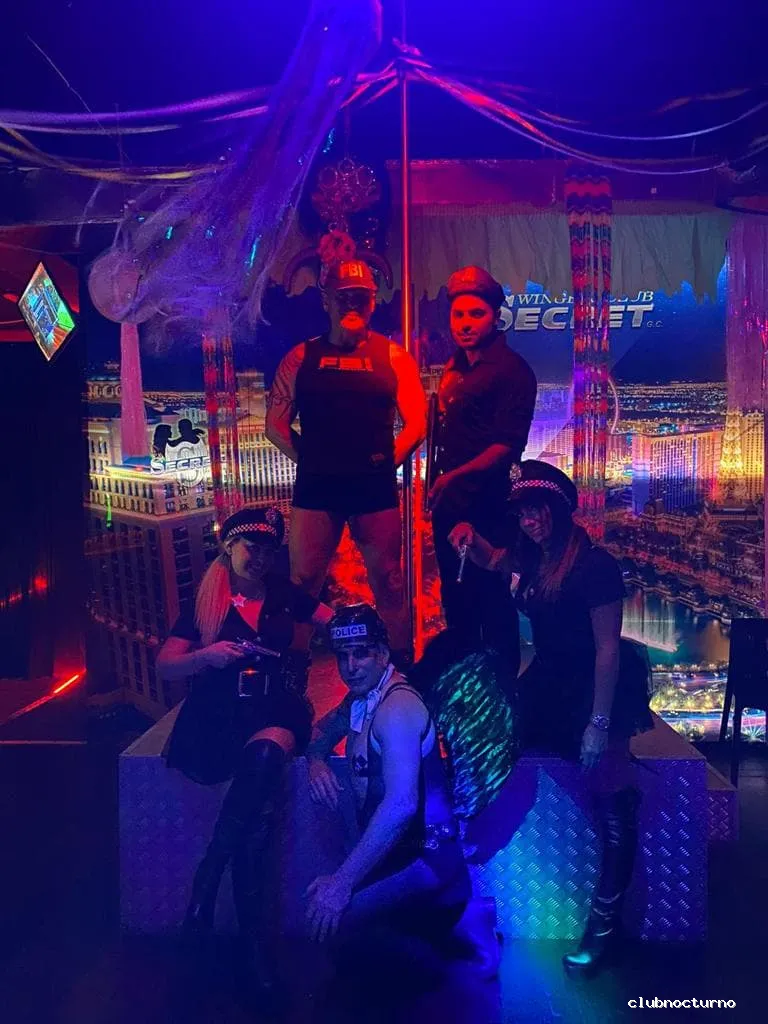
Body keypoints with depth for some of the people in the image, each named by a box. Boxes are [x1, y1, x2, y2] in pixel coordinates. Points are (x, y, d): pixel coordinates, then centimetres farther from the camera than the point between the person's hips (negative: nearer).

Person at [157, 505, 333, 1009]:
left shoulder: (285, 594, 14)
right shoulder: (206, 600, 10)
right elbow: (165, 665, 6)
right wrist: (206, 654, -14)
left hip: (274, 708, 1)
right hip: (219, 713, -1)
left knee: (266, 755, -36)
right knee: (260, 798, -30)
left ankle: (207, 876, -19)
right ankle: (252, 934, -16)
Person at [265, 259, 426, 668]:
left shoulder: (392, 356, 7)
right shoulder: (301, 357, 9)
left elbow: (416, 422, 5)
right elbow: (276, 424, 10)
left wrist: (388, 462, -2)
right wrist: (309, 460, 1)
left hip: (376, 489, -1)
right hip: (315, 489, 1)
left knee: (388, 584, 6)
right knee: (302, 583, 4)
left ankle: (403, 666, 19)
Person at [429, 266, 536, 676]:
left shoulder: (511, 370, -11)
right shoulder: (457, 366, 13)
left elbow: (509, 444, -21)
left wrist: (457, 475, -28)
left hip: (485, 503, -9)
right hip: (449, 500, 9)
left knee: (490, 596, 0)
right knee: (455, 593, 18)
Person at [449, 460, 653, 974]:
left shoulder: (594, 564, -20)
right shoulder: (535, 556, 0)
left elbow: (608, 648, -19)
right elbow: (493, 561, 23)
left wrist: (599, 723, -20)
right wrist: (471, 538, 1)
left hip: (598, 692, -7)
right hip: (550, 685, 7)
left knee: (612, 806, -8)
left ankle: (605, 923, 7)